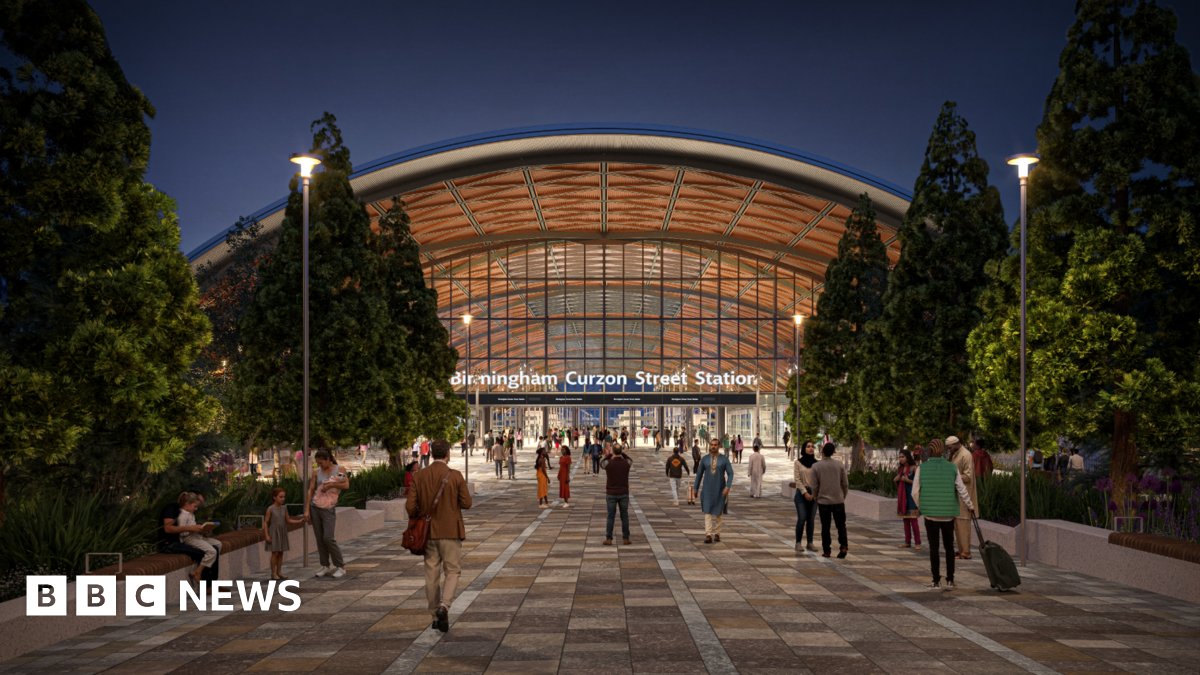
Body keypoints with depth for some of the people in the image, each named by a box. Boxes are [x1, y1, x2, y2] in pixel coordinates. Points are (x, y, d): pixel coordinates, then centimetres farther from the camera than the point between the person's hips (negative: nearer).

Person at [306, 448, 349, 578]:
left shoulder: (339, 470, -1)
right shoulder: (316, 472, 6)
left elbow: (346, 485, -15)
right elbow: (311, 490, 6)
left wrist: (330, 485, -17)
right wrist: (307, 510, 2)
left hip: (328, 509, -4)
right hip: (315, 507, 4)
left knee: (328, 538, -10)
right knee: (319, 538, 5)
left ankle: (340, 567, -1)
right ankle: (325, 566, 14)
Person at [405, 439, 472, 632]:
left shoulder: (420, 476, -1)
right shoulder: (455, 476, -10)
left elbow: (410, 506, -2)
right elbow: (466, 503, -7)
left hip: (428, 532, 3)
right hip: (450, 532, -3)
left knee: (432, 574, 11)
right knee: (452, 571, 6)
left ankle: (436, 616, 17)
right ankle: (444, 606, -18)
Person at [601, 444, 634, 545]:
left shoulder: (608, 463, -14)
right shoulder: (626, 463, -10)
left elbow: (601, 463, 14)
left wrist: (609, 454, 26)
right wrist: (622, 453, 25)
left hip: (611, 494, -1)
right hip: (623, 494, 1)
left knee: (611, 517, 8)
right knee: (624, 516, 11)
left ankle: (609, 539, 8)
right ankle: (625, 539, 13)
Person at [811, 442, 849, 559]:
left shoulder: (816, 466, -7)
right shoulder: (840, 465, -4)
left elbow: (815, 486, -5)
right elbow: (845, 484, -1)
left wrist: (816, 497, 13)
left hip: (823, 501, -1)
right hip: (838, 500, 1)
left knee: (825, 527, 9)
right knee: (841, 525, 11)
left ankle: (826, 551, 11)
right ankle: (843, 546, -7)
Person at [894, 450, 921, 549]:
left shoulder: (914, 468, -8)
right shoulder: (899, 469, 11)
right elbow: (897, 483, 21)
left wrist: (908, 480, -21)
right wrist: (895, 480, -1)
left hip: (911, 496, -6)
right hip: (902, 496, 6)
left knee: (913, 520, -9)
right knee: (905, 520, 8)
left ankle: (918, 543, -6)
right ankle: (908, 542, 11)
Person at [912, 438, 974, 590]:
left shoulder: (921, 468, -5)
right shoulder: (952, 467, -3)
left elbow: (915, 492, -1)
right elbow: (962, 491, 0)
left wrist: (921, 507, 17)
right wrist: (971, 506, 17)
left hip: (930, 514, -1)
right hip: (949, 514, 1)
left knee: (933, 547, 5)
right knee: (949, 546, 15)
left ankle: (936, 581, 4)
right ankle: (950, 579, 17)